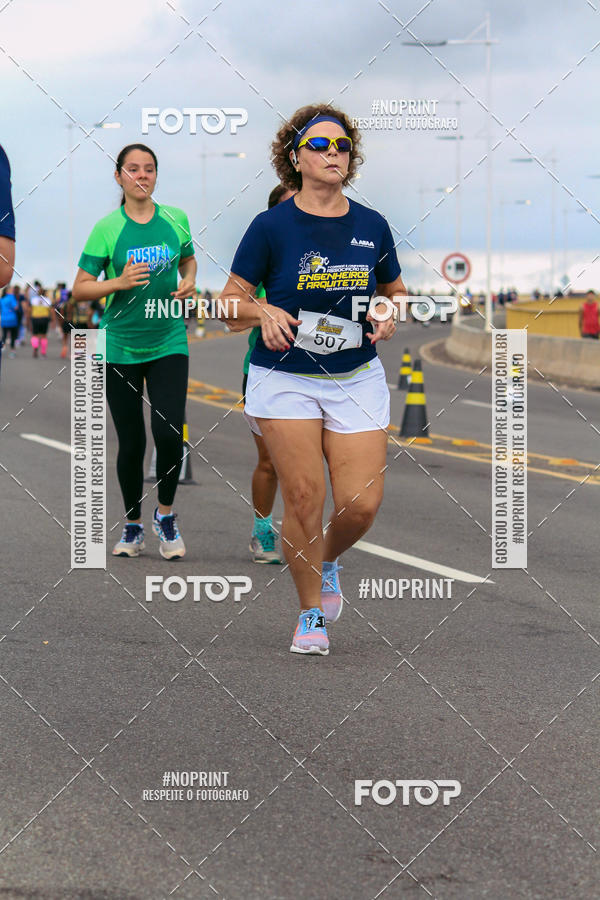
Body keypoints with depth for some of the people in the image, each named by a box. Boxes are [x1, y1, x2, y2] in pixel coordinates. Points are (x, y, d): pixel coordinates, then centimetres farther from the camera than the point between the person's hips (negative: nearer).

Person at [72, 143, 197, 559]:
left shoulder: (176, 220, 2)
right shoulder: (107, 229, -5)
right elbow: (80, 290, -4)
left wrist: (189, 282, 1)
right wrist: (119, 283, -19)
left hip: (169, 344, 1)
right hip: (121, 348, -1)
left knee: (169, 433, -14)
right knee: (131, 443, 5)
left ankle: (166, 516, 9)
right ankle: (133, 527, 23)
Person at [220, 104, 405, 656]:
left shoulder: (372, 226, 4)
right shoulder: (272, 226, -5)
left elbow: (396, 289, 19)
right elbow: (231, 301, 0)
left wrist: (388, 314, -3)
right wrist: (264, 312, -20)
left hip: (357, 380, 3)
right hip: (285, 378, -2)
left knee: (362, 502, -7)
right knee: (304, 497, -9)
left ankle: (329, 560, 28)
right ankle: (311, 613, 10)